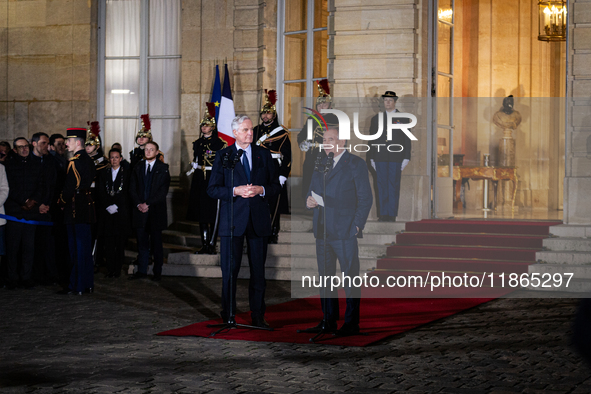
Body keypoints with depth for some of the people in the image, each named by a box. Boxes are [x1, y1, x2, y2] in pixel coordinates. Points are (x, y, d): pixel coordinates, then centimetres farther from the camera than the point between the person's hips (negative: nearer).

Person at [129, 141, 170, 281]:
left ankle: (157, 272, 6)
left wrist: (148, 204, -12)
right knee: (142, 243, 4)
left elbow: (163, 191, -6)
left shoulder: (163, 169, 1)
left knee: (156, 243, 0)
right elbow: (132, 189, 10)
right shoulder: (137, 168, 13)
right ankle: (142, 270, 9)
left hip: (156, 211, -3)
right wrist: (138, 204, -6)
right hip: (140, 211, 3)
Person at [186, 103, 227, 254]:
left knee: (214, 213, -4)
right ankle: (204, 243, 11)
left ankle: (212, 244, 0)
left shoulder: (219, 143, -3)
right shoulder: (197, 143, 12)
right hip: (200, 179, 5)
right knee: (201, 212, 5)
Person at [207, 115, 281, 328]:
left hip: (259, 220, 2)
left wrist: (261, 190, -10)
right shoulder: (223, 156, 3)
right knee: (229, 271, 0)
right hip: (232, 220, -2)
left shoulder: (264, 155, 9)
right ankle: (228, 317, 9)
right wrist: (235, 191, -15)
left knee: (258, 271, 6)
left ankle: (258, 317, 14)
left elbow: (276, 185, 11)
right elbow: (212, 189, 0)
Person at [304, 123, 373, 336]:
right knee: (325, 277, 9)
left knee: (350, 278, -3)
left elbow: (365, 198, -4)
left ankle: (352, 322, 2)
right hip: (322, 231, 6)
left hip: (345, 232, -6)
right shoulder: (320, 164, 16)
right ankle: (329, 321, 17)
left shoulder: (356, 164, -2)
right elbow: (313, 190, 21)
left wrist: (357, 225, -11)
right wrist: (309, 201, -3)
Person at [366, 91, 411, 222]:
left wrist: (406, 158, -2)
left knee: (394, 187, -3)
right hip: (380, 158, 2)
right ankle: (382, 214, 5)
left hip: (396, 158, -2)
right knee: (381, 187, 1)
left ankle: (392, 215, 1)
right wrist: (371, 158, 6)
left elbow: (407, 140, 5)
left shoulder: (403, 118, 6)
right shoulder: (376, 118, 12)